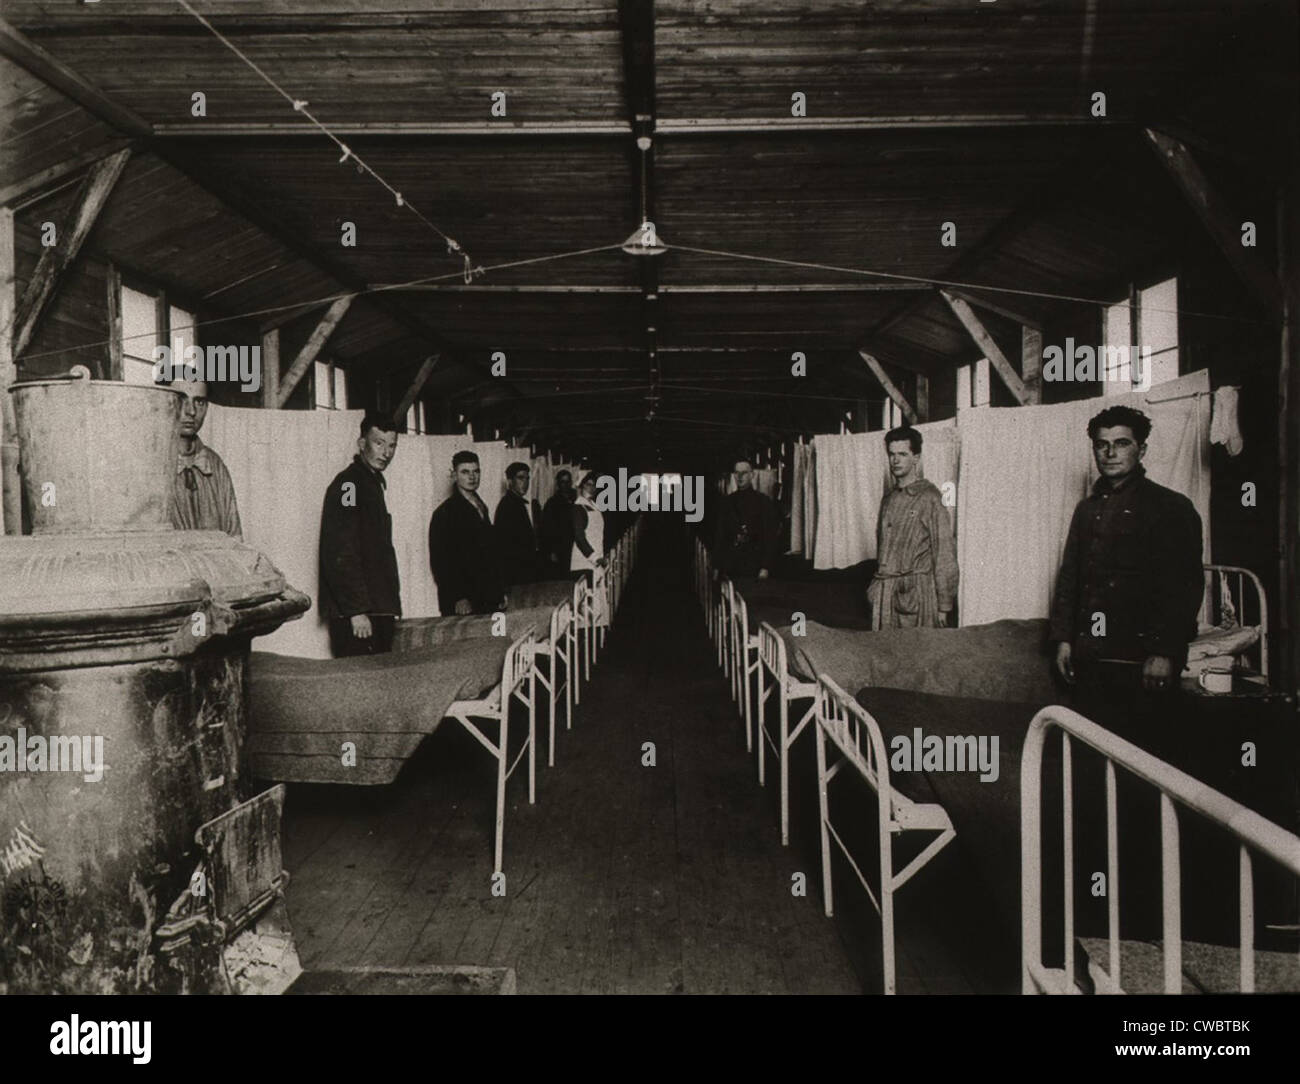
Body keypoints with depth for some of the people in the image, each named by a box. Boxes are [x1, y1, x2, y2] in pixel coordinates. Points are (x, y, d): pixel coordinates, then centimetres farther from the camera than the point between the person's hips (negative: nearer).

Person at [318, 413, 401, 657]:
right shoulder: (347, 484, -10)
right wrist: (356, 610, -20)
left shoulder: (374, 482, 20)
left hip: (378, 609, 9)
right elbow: (340, 554, -17)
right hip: (354, 614, -9)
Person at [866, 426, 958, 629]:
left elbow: (945, 554, -8)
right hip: (885, 593, 6)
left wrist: (944, 605, -10)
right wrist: (876, 585, 15)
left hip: (917, 590, -6)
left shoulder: (929, 498, -6)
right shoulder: (889, 499, 14)